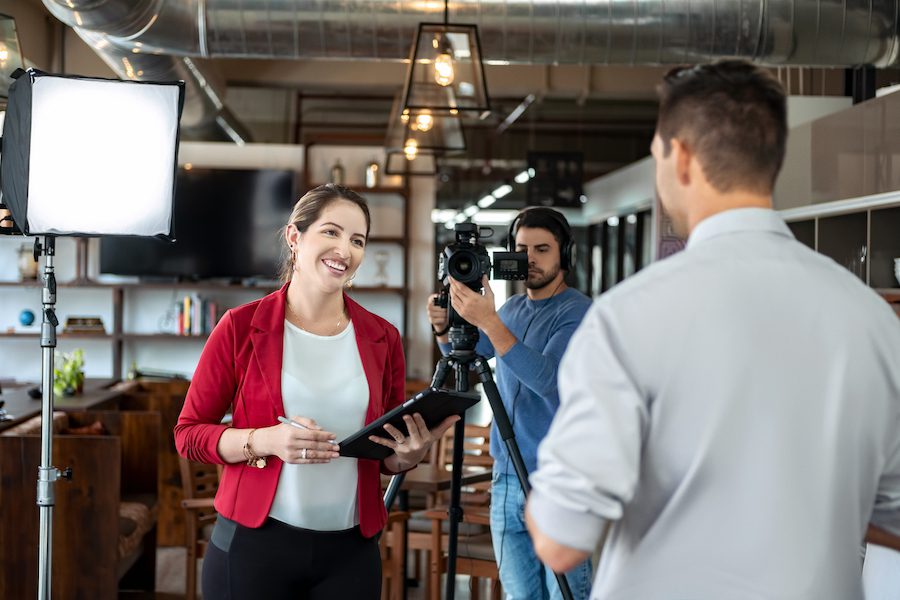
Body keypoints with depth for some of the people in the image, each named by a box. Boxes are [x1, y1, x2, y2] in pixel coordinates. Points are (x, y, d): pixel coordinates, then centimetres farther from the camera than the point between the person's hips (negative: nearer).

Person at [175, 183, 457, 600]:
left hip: (351, 551, 3)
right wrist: (264, 441, -19)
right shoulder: (241, 327, -4)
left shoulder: (382, 339, 4)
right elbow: (189, 433, -3)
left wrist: (407, 456, -9)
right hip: (254, 544, -2)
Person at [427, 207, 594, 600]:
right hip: (507, 480, 6)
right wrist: (444, 327, 3)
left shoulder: (580, 312, -10)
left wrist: (489, 321, -32)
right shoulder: (513, 309, 12)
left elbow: (545, 378, -24)